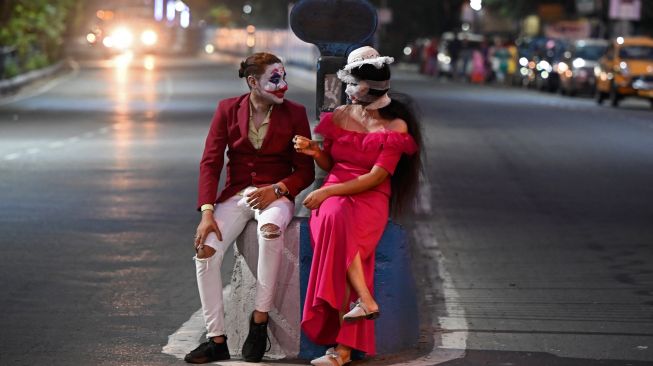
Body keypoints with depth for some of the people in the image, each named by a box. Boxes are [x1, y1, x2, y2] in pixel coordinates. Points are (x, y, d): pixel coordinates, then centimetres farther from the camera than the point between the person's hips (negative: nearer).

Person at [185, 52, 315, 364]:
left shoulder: (294, 114, 0)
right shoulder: (228, 110, 2)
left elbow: (305, 171, 1)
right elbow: (210, 163, -3)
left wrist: (276, 189, -19)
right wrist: (207, 211, -16)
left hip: (275, 194, -2)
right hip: (236, 194, 2)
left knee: (270, 229, -39)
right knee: (205, 250, -24)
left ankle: (260, 319, -27)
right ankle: (217, 340, -14)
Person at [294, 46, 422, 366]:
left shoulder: (396, 127, -1)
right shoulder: (339, 115, 13)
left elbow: (376, 177, -9)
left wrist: (329, 191, -17)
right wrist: (314, 151, 0)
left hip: (371, 199, -3)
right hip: (332, 195, 3)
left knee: (339, 223, -38)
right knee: (335, 218, -37)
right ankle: (365, 301, -40)